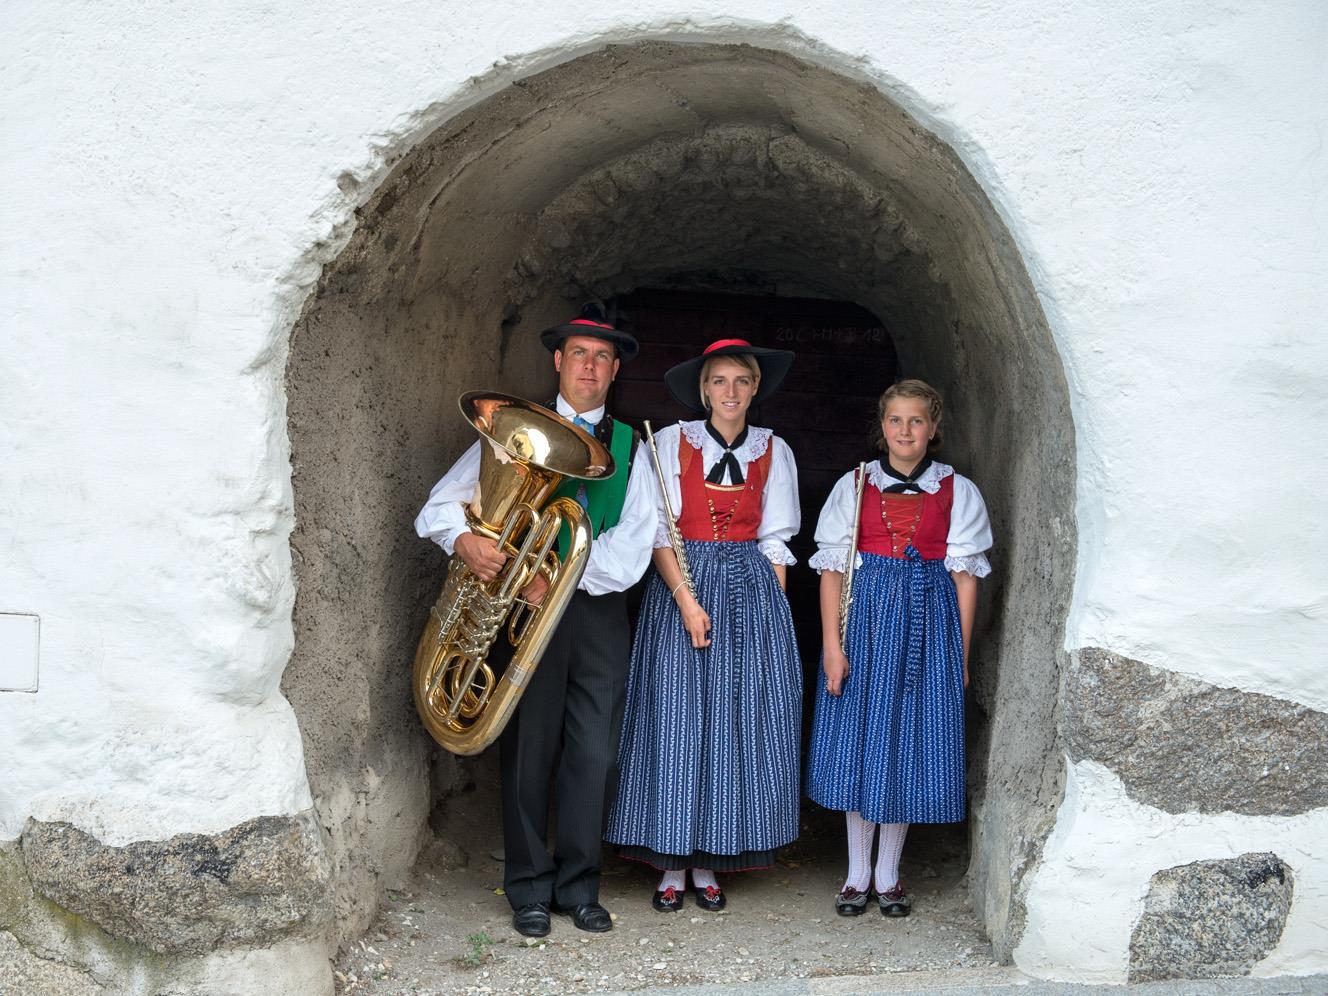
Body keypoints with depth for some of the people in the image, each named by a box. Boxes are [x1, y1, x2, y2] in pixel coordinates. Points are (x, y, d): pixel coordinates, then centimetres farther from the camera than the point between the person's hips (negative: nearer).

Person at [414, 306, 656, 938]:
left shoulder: (629, 448, 11)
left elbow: (631, 549, -1)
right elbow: (441, 504, -1)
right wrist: (463, 539, -23)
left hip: (600, 611, 2)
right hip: (527, 607, -1)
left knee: (594, 754, 3)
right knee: (527, 750, 2)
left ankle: (578, 887, 16)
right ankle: (529, 890, 14)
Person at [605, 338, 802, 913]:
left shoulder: (772, 451, 9)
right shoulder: (670, 443, 2)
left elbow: (776, 541, 7)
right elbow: (658, 533, -4)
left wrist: (770, 609, -3)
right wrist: (687, 600, -15)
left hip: (751, 589, 2)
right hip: (680, 587, -2)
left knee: (739, 721, 1)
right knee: (675, 720, -4)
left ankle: (708, 864, 10)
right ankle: (672, 864, 6)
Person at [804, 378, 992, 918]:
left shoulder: (957, 491, 5)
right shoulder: (854, 485, 5)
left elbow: (965, 574, 3)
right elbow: (832, 568, 2)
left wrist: (962, 654, -1)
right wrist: (831, 643, -7)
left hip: (929, 619, 0)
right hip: (866, 616, 0)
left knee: (911, 740, 3)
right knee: (859, 739, 2)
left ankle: (888, 876, 15)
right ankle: (858, 874, 15)